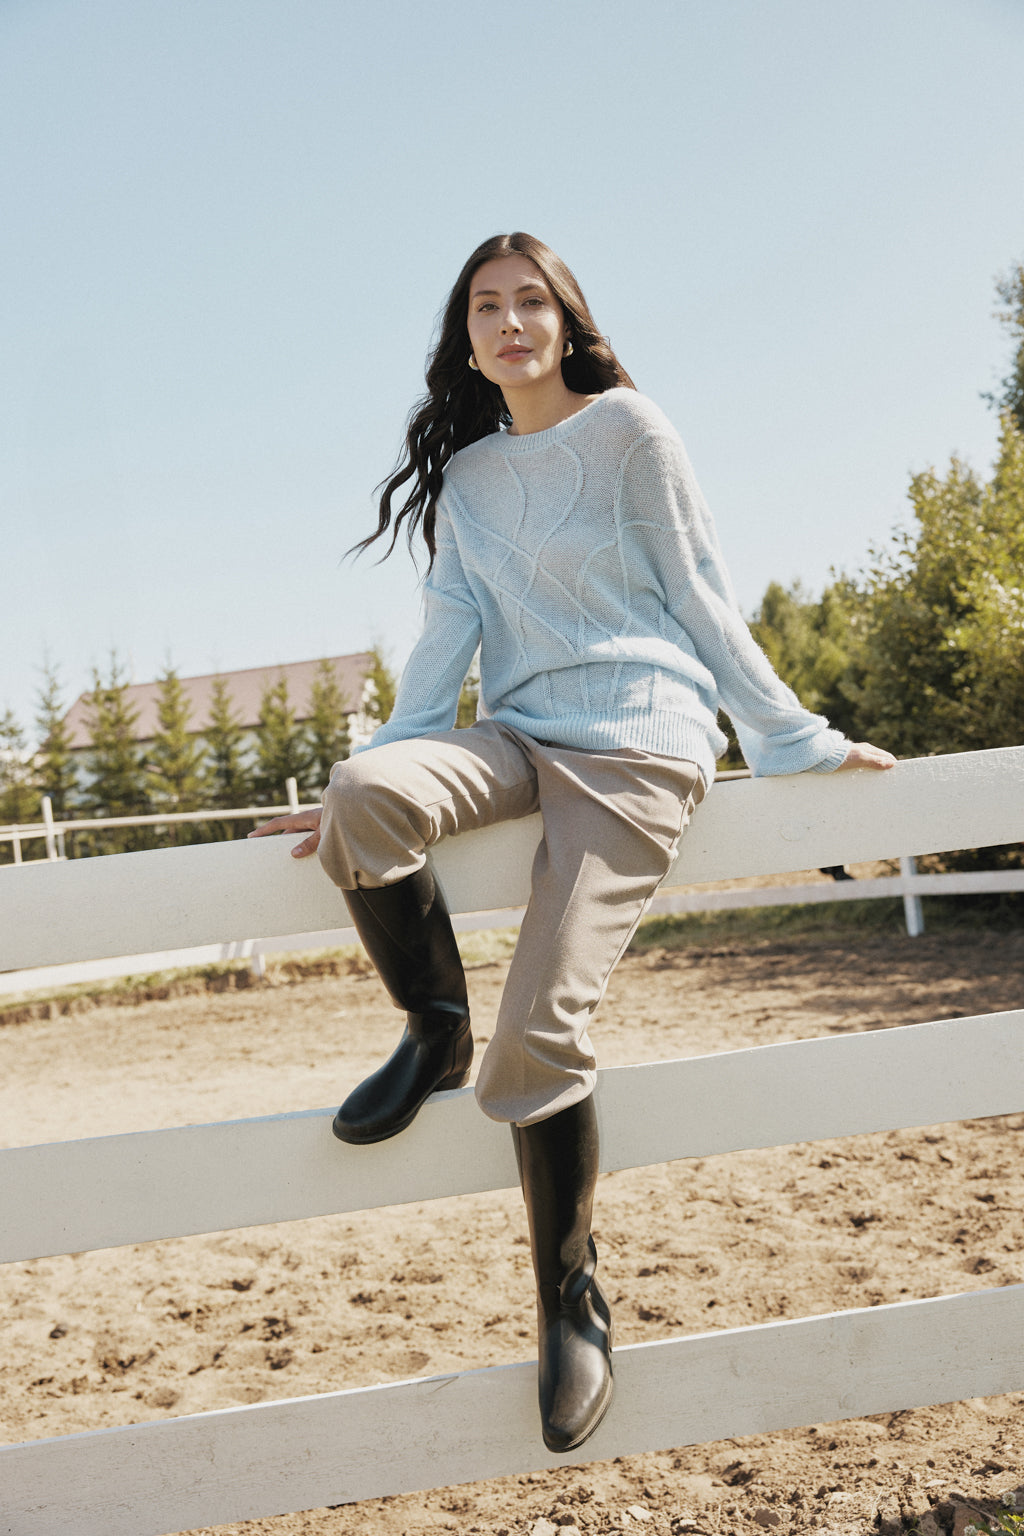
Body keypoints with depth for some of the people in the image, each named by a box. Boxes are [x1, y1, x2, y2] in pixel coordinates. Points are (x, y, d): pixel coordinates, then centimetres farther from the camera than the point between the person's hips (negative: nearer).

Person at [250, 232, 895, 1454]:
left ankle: (573, 1305, 5)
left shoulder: (626, 429, 4)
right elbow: (448, 631, 10)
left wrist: (795, 743, 3)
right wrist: (379, 768, -2)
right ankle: (433, 1033, -5)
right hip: (519, 737, 5)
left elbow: (701, 599, 3)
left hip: (635, 739, -4)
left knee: (536, 1037, -16)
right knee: (364, 795, -30)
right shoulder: (466, 475, 17)